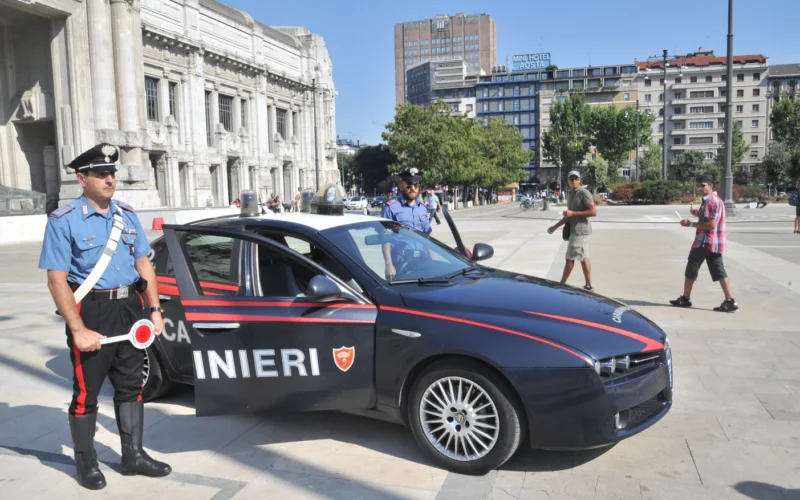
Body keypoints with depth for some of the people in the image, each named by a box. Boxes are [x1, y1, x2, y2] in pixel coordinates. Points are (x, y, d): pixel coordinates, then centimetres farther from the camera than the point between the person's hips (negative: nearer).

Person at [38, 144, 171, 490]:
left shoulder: (127, 215, 8)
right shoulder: (64, 221, -9)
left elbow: (143, 264, 12)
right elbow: (57, 280, -14)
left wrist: (154, 309, 3)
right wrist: (78, 330, -20)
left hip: (130, 308, 6)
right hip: (91, 311, -5)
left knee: (130, 385, 14)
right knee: (86, 391, 6)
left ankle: (133, 455, 27)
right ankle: (86, 463, 24)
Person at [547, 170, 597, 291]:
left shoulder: (584, 193, -12)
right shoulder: (569, 194, 15)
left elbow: (593, 212, -19)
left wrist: (573, 213, -22)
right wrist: (555, 227, 20)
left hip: (580, 230, -10)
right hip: (575, 229, 10)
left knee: (570, 258, -6)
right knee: (583, 258, 10)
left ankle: (561, 285, 0)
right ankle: (589, 286, 14)